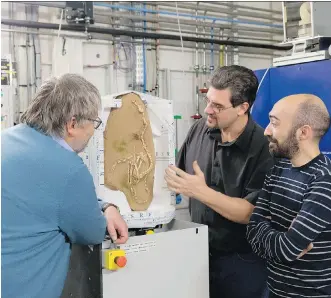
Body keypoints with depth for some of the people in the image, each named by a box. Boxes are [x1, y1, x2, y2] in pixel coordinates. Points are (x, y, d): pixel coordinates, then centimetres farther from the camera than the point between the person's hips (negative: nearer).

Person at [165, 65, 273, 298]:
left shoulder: (263, 148, -19)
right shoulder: (200, 129, -3)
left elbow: (253, 213, -22)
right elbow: (180, 178, 10)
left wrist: (201, 192, -28)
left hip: (241, 263, -5)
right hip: (200, 252, 5)